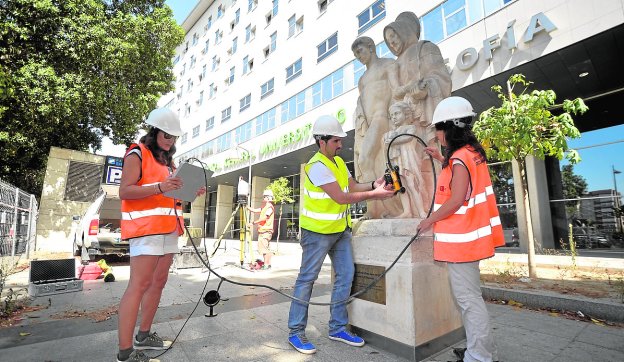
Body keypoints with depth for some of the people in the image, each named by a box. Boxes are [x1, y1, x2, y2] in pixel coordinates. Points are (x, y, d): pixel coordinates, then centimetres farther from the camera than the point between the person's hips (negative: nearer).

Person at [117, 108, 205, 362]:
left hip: (168, 228, 8)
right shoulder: (137, 154, -3)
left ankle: (143, 336, 24)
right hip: (145, 227, -8)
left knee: (158, 282, 11)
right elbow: (125, 191, -12)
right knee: (139, 285, -9)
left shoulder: (168, 160, 20)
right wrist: (159, 187, -25)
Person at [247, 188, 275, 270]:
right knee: (261, 247, 11)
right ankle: (266, 263, 18)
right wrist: (246, 207, 14)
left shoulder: (270, 207, -10)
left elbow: (264, 218, -18)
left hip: (266, 231, -9)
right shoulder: (264, 207, 20)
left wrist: (254, 222, -12)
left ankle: (267, 265, -5)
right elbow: (254, 210, 20)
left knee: (264, 247, -10)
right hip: (261, 230, 9)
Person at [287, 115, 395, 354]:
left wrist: (374, 184, -7)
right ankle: (296, 332, 16)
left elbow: (353, 186, 10)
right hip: (317, 231, -8)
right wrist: (374, 194, -16)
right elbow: (342, 197, -22)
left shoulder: (338, 161, 9)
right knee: (307, 279, 1)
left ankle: (338, 328, 24)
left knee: (345, 275, 9)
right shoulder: (317, 166, -20)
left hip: (340, 229, 9)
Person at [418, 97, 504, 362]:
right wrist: (441, 159, 25)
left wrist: (430, 220, -9)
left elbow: (456, 201, -21)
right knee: (469, 295, 19)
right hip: (468, 235, 10)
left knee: (468, 298, 0)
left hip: (460, 238, -10)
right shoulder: (472, 153, 12)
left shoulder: (459, 158, -17)